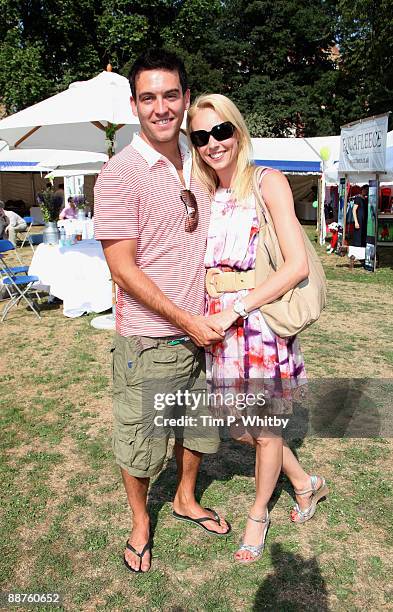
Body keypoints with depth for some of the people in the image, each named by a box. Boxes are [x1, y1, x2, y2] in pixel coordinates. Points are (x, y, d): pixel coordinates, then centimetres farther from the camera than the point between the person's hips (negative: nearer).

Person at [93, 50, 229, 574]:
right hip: (148, 342, -6)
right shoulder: (120, 173, -13)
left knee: (199, 427, 22)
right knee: (140, 441, 12)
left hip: (201, 332, 6)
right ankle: (140, 524, 39)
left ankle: (185, 500, 48)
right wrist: (188, 322, -15)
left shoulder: (198, 166, 7)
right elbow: (123, 269, -16)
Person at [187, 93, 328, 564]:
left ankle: (258, 514, 40)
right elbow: (198, 266, 12)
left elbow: (298, 265, -16)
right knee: (241, 428, 16)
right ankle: (305, 482, 44)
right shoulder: (204, 195, 10)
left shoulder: (268, 182, -7)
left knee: (265, 431, 11)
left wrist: (234, 309, -18)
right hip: (217, 324, 6)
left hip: (259, 319, -5)